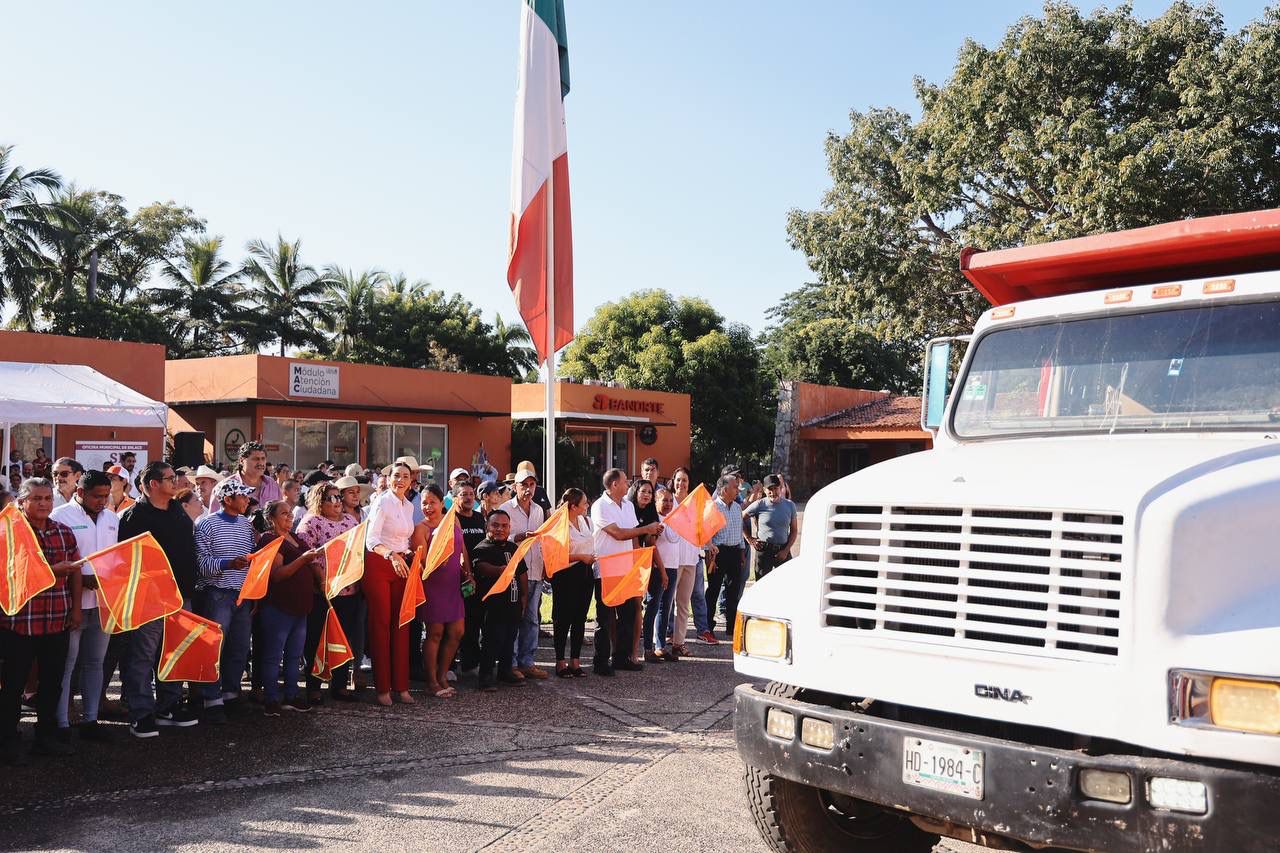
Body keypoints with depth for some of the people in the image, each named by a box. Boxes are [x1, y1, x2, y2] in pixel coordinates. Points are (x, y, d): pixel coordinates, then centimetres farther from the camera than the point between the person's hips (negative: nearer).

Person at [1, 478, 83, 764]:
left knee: (52, 681, 12)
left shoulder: (63, 531, 9)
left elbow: (75, 570, 13)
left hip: (58, 622, 5)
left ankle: (47, 737, 24)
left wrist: (76, 607, 8)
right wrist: (53, 570, -25)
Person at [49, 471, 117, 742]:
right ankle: (62, 724, 7)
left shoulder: (112, 519, 12)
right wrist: (82, 579, -19)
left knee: (95, 662, 12)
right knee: (66, 664, 0)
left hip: (104, 601, 6)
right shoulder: (60, 516, -7)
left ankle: (90, 719, 21)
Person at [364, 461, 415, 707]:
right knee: (381, 624, -3)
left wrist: (410, 555, 2)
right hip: (379, 566, -7)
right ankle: (382, 687, 2)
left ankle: (400, 684, 11)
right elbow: (371, 539, -18)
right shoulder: (382, 503, -9)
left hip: (400, 565, 7)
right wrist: (392, 555, -32)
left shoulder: (409, 507, 13)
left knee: (401, 625, 5)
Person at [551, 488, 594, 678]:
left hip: (585, 573, 7)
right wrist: (581, 557, -18)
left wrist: (593, 558, 10)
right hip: (566, 575, -7)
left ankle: (575, 660, 15)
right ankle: (560, 662, 10)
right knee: (563, 619, 1)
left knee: (580, 618, 9)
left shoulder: (587, 521, 9)